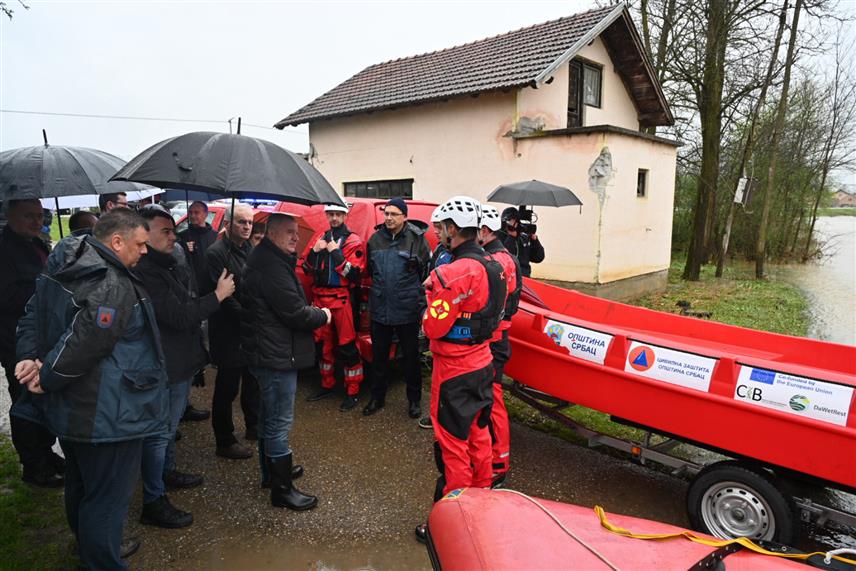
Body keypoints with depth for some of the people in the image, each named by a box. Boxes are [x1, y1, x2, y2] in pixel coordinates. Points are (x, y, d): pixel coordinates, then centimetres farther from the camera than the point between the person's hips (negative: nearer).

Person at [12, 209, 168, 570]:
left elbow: (31, 317, 11)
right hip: (104, 415, -10)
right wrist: (46, 378, -13)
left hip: (69, 410, 11)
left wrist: (29, 358, -2)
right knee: (108, 496, 5)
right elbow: (83, 344, -28)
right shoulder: (114, 287, -25)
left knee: (80, 486, 27)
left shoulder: (64, 273, 7)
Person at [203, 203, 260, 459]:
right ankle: (225, 442, 17)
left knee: (252, 381, 20)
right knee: (227, 387, 4)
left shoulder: (250, 250, 10)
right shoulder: (216, 252, -14)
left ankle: (253, 426, 38)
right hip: (229, 333, -8)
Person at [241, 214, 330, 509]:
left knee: (270, 416, 23)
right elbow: (295, 313, -23)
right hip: (277, 356, -11)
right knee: (279, 422, 0)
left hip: (268, 353, 11)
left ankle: (272, 471, 41)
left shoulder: (266, 260, 12)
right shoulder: (272, 267, -23)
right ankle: (282, 490, 13)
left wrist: (313, 311, 3)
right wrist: (322, 315, -6)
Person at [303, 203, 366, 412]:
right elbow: (307, 270, 15)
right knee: (323, 343, 14)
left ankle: (352, 392, 6)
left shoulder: (353, 242, -4)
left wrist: (335, 252, -18)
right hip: (320, 298, 6)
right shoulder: (321, 239, 14)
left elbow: (354, 273, -15)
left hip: (341, 300, -6)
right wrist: (314, 251, -2)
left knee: (347, 345, -4)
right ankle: (327, 385, 29)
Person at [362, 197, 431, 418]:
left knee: (411, 356, 9)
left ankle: (414, 400, 25)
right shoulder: (375, 239, 6)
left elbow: (427, 272, -1)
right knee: (379, 355, 15)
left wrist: (419, 297, 3)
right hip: (379, 310, 4)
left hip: (408, 311, -4)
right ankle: (377, 397, 31)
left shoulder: (417, 239, -7)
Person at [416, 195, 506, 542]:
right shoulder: (491, 266, 5)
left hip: (454, 371, -9)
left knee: (452, 444, 3)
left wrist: (432, 293, -4)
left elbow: (434, 327, -21)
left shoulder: (455, 272, -23)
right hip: (482, 363, 9)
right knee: (478, 435, 21)